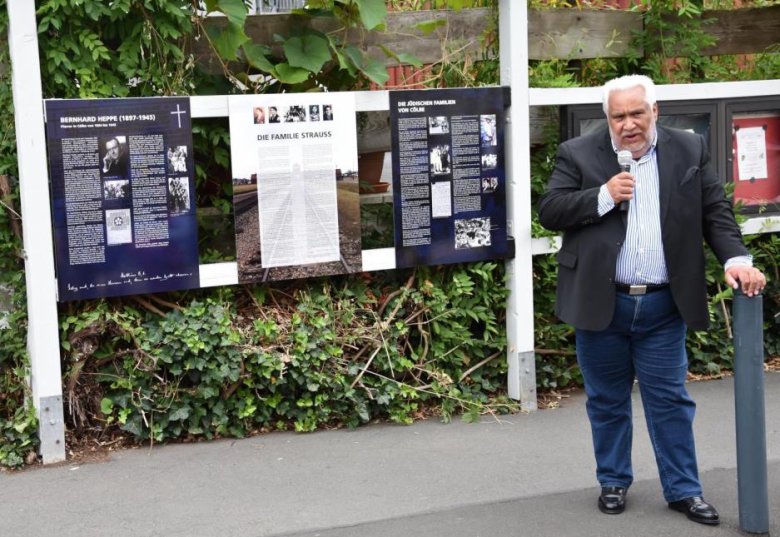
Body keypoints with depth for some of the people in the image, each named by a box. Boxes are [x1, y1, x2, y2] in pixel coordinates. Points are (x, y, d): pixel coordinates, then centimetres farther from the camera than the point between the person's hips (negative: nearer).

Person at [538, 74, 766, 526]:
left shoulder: (690, 150, 4)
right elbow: (549, 211, -6)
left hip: (663, 305, 1)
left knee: (670, 400, 7)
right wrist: (603, 196, -18)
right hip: (601, 303, 0)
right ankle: (614, 482, 27)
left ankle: (684, 489, 18)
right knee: (607, 400, 12)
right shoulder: (578, 155, -1)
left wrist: (737, 258, -11)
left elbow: (715, 212, 4)